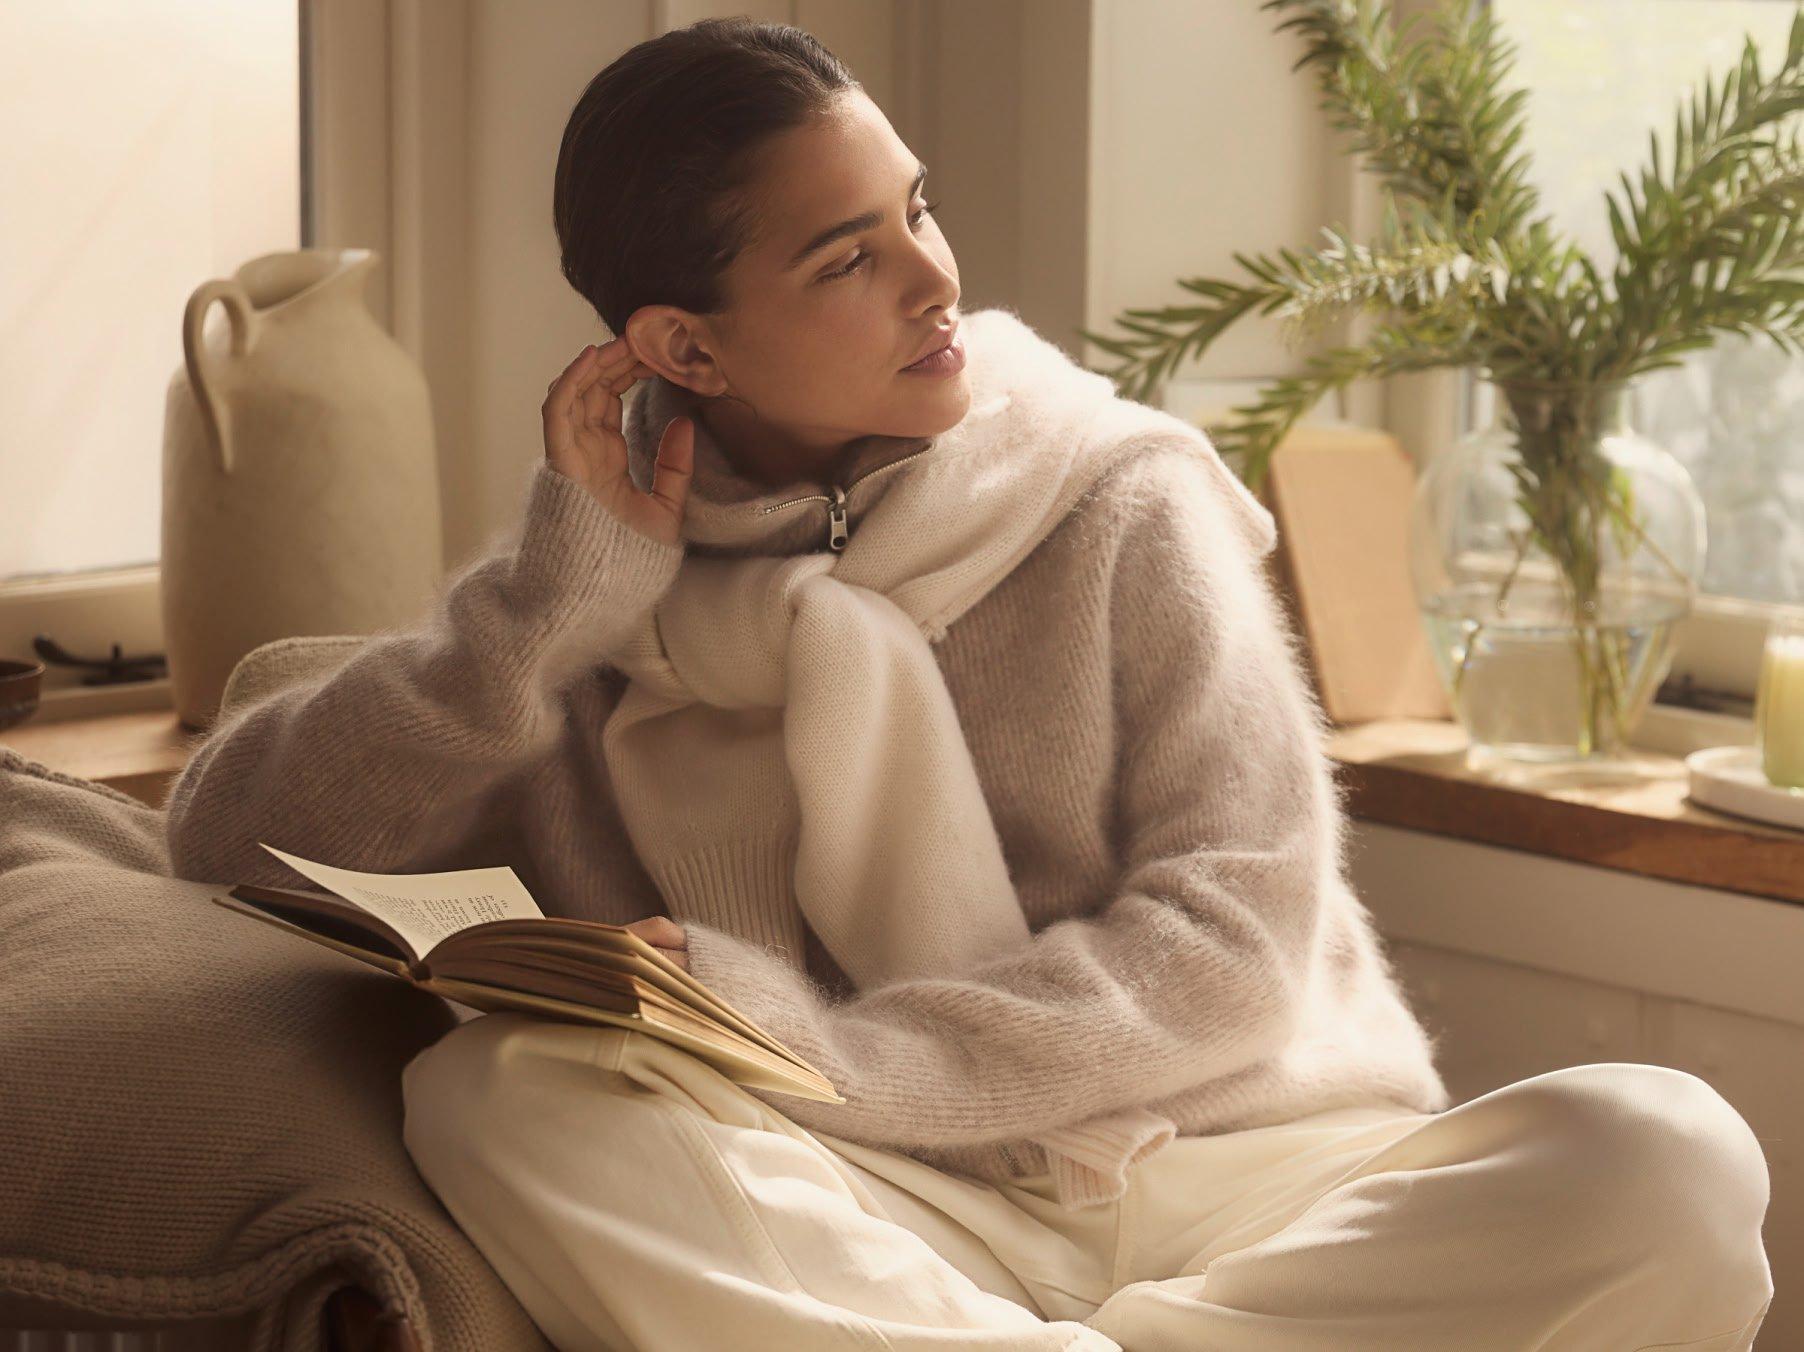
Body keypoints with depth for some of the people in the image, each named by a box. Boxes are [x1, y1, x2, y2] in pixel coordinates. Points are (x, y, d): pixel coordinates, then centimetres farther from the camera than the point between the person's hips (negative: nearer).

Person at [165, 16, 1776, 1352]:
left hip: (1247, 1176, 1)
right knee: (485, 1093, -28)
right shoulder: (597, 602, 9)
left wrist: (836, 1054, -16)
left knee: (1665, 1152, -27)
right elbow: (229, 835, 2)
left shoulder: (1123, 508, 5)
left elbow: (1238, 935, -4)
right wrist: (560, 593, -8)